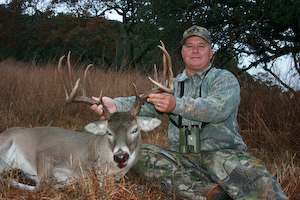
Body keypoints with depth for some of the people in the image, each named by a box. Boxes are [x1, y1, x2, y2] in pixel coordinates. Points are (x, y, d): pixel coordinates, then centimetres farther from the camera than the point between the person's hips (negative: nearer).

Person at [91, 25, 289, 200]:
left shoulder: (225, 79, 6)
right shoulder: (173, 85, 21)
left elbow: (218, 108, -16)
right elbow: (146, 103, 4)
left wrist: (177, 105, -32)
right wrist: (116, 105, -18)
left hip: (223, 151, -5)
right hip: (184, 156, 6)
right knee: (140, 153, -22)